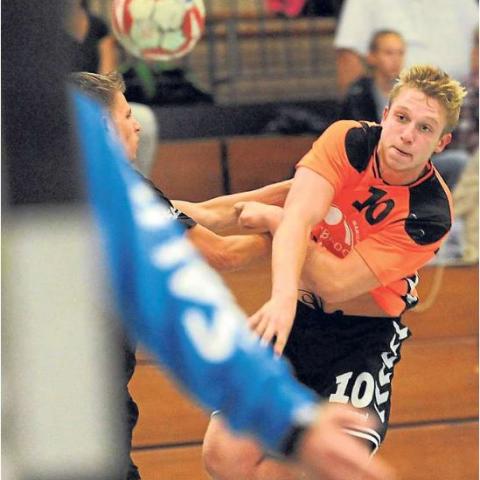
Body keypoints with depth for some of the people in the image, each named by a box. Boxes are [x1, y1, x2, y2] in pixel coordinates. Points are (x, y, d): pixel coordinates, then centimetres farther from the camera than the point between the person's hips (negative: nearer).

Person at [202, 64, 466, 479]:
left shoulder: (430, 214, -21)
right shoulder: (348, 141, -14)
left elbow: (336, 284, -25)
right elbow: (298, 217, -29)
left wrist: (272, 218, -18)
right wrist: (284, 297, -46)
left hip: (363, 338, -3)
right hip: (293, 317, 3)